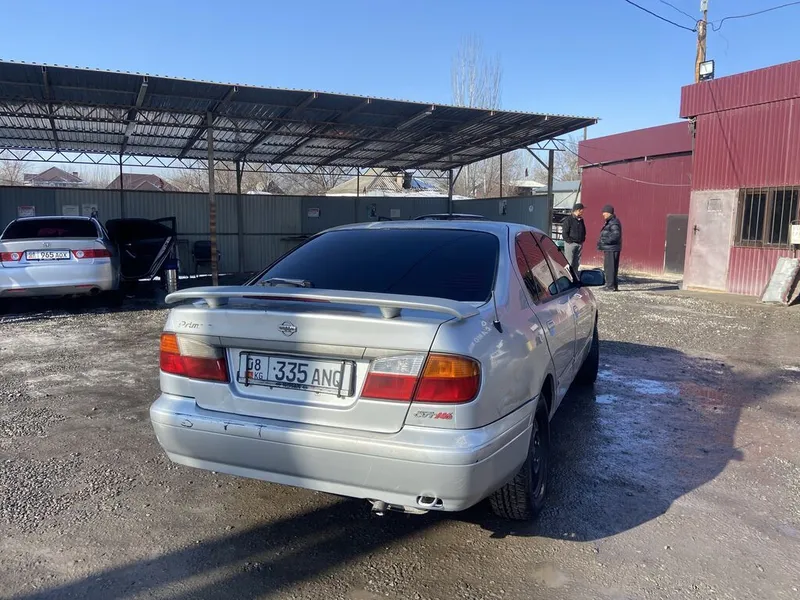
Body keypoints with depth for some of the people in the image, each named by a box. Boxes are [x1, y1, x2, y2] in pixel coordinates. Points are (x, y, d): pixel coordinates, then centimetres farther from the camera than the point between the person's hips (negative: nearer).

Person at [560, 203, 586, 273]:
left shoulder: (581, 220, 14)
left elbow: (584, 231, 23)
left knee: (577, 263, 10)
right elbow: (564, 233, -11)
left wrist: (582, 240, 10)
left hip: (579, 244, 7)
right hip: (570, 244, -7)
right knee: (569, 262, -7)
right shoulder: (568, 219, -7)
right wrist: (569, 241, -14)